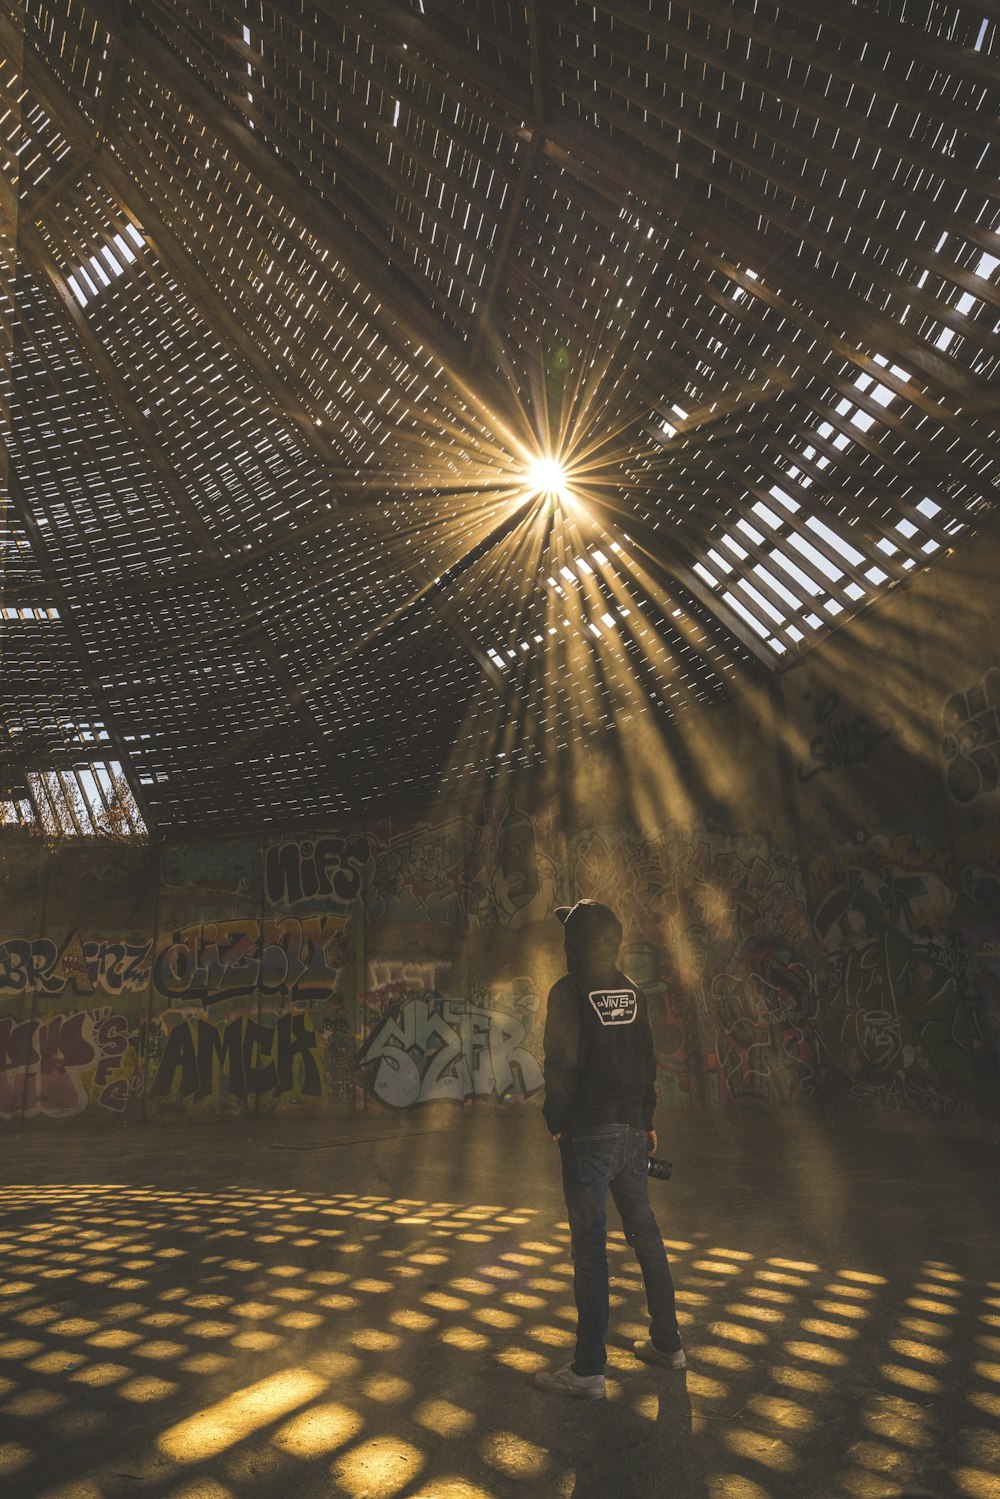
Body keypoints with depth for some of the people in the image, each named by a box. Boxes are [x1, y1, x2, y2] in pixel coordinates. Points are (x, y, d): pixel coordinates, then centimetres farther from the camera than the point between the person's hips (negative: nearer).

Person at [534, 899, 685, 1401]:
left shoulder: (570, 991, -13)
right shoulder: (632, 992, 5)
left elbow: (562, 1064, -17)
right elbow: (648, 1061, 10)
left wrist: (555, 1120, -3)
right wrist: (646, 1120, 17)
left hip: (588, 1135, -6)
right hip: (631, 1132, 6)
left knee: (589, 1246, 1)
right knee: (645, 1233, 18)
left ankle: (589, 1369, 10)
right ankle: (667, 1342, 31)